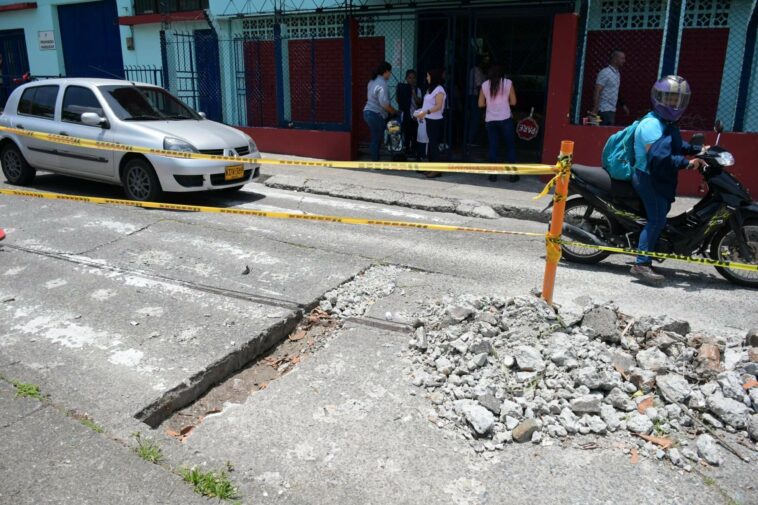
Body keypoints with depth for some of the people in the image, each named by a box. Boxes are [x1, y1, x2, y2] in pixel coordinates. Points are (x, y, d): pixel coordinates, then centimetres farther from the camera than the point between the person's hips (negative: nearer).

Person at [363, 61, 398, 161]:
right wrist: (394, 111, -7)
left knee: (375, 138, 13)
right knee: (377, 139, -3)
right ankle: (375, 162, 1)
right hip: (376, 115, -10)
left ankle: (374, 160, 18)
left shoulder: (373, 81, 13)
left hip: (368, 112, 10)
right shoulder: (382, 84, -17)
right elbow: (384, 103, -23)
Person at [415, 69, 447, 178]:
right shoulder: (430, 89, 16)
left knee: (434, 144, -8)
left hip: (435, 121, -9)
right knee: (431, 143, 10)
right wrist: (422, 113, 8)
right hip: (429, 120, 9)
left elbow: (438, 106, -19)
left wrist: (426, 112, -28)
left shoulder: (439, 90, -11)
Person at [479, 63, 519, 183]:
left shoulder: (485, 85, 2)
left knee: (493, 147, 7)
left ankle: (493, 174, 7)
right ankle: (512, 174, 8)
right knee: (510, 146, 7)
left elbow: (481, 104, 4)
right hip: (505, 119, -2)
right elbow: (513, 102, 0)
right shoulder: (508, 83, -2)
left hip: (490, 120, 2)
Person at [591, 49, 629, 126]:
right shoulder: (605, 73, -11)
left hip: (612, 109, 9)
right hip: (605, 110, -9)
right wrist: (595, 110, -24)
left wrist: (623, 105, 21)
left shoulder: (617, 73, 15)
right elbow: (597, 92, -17)